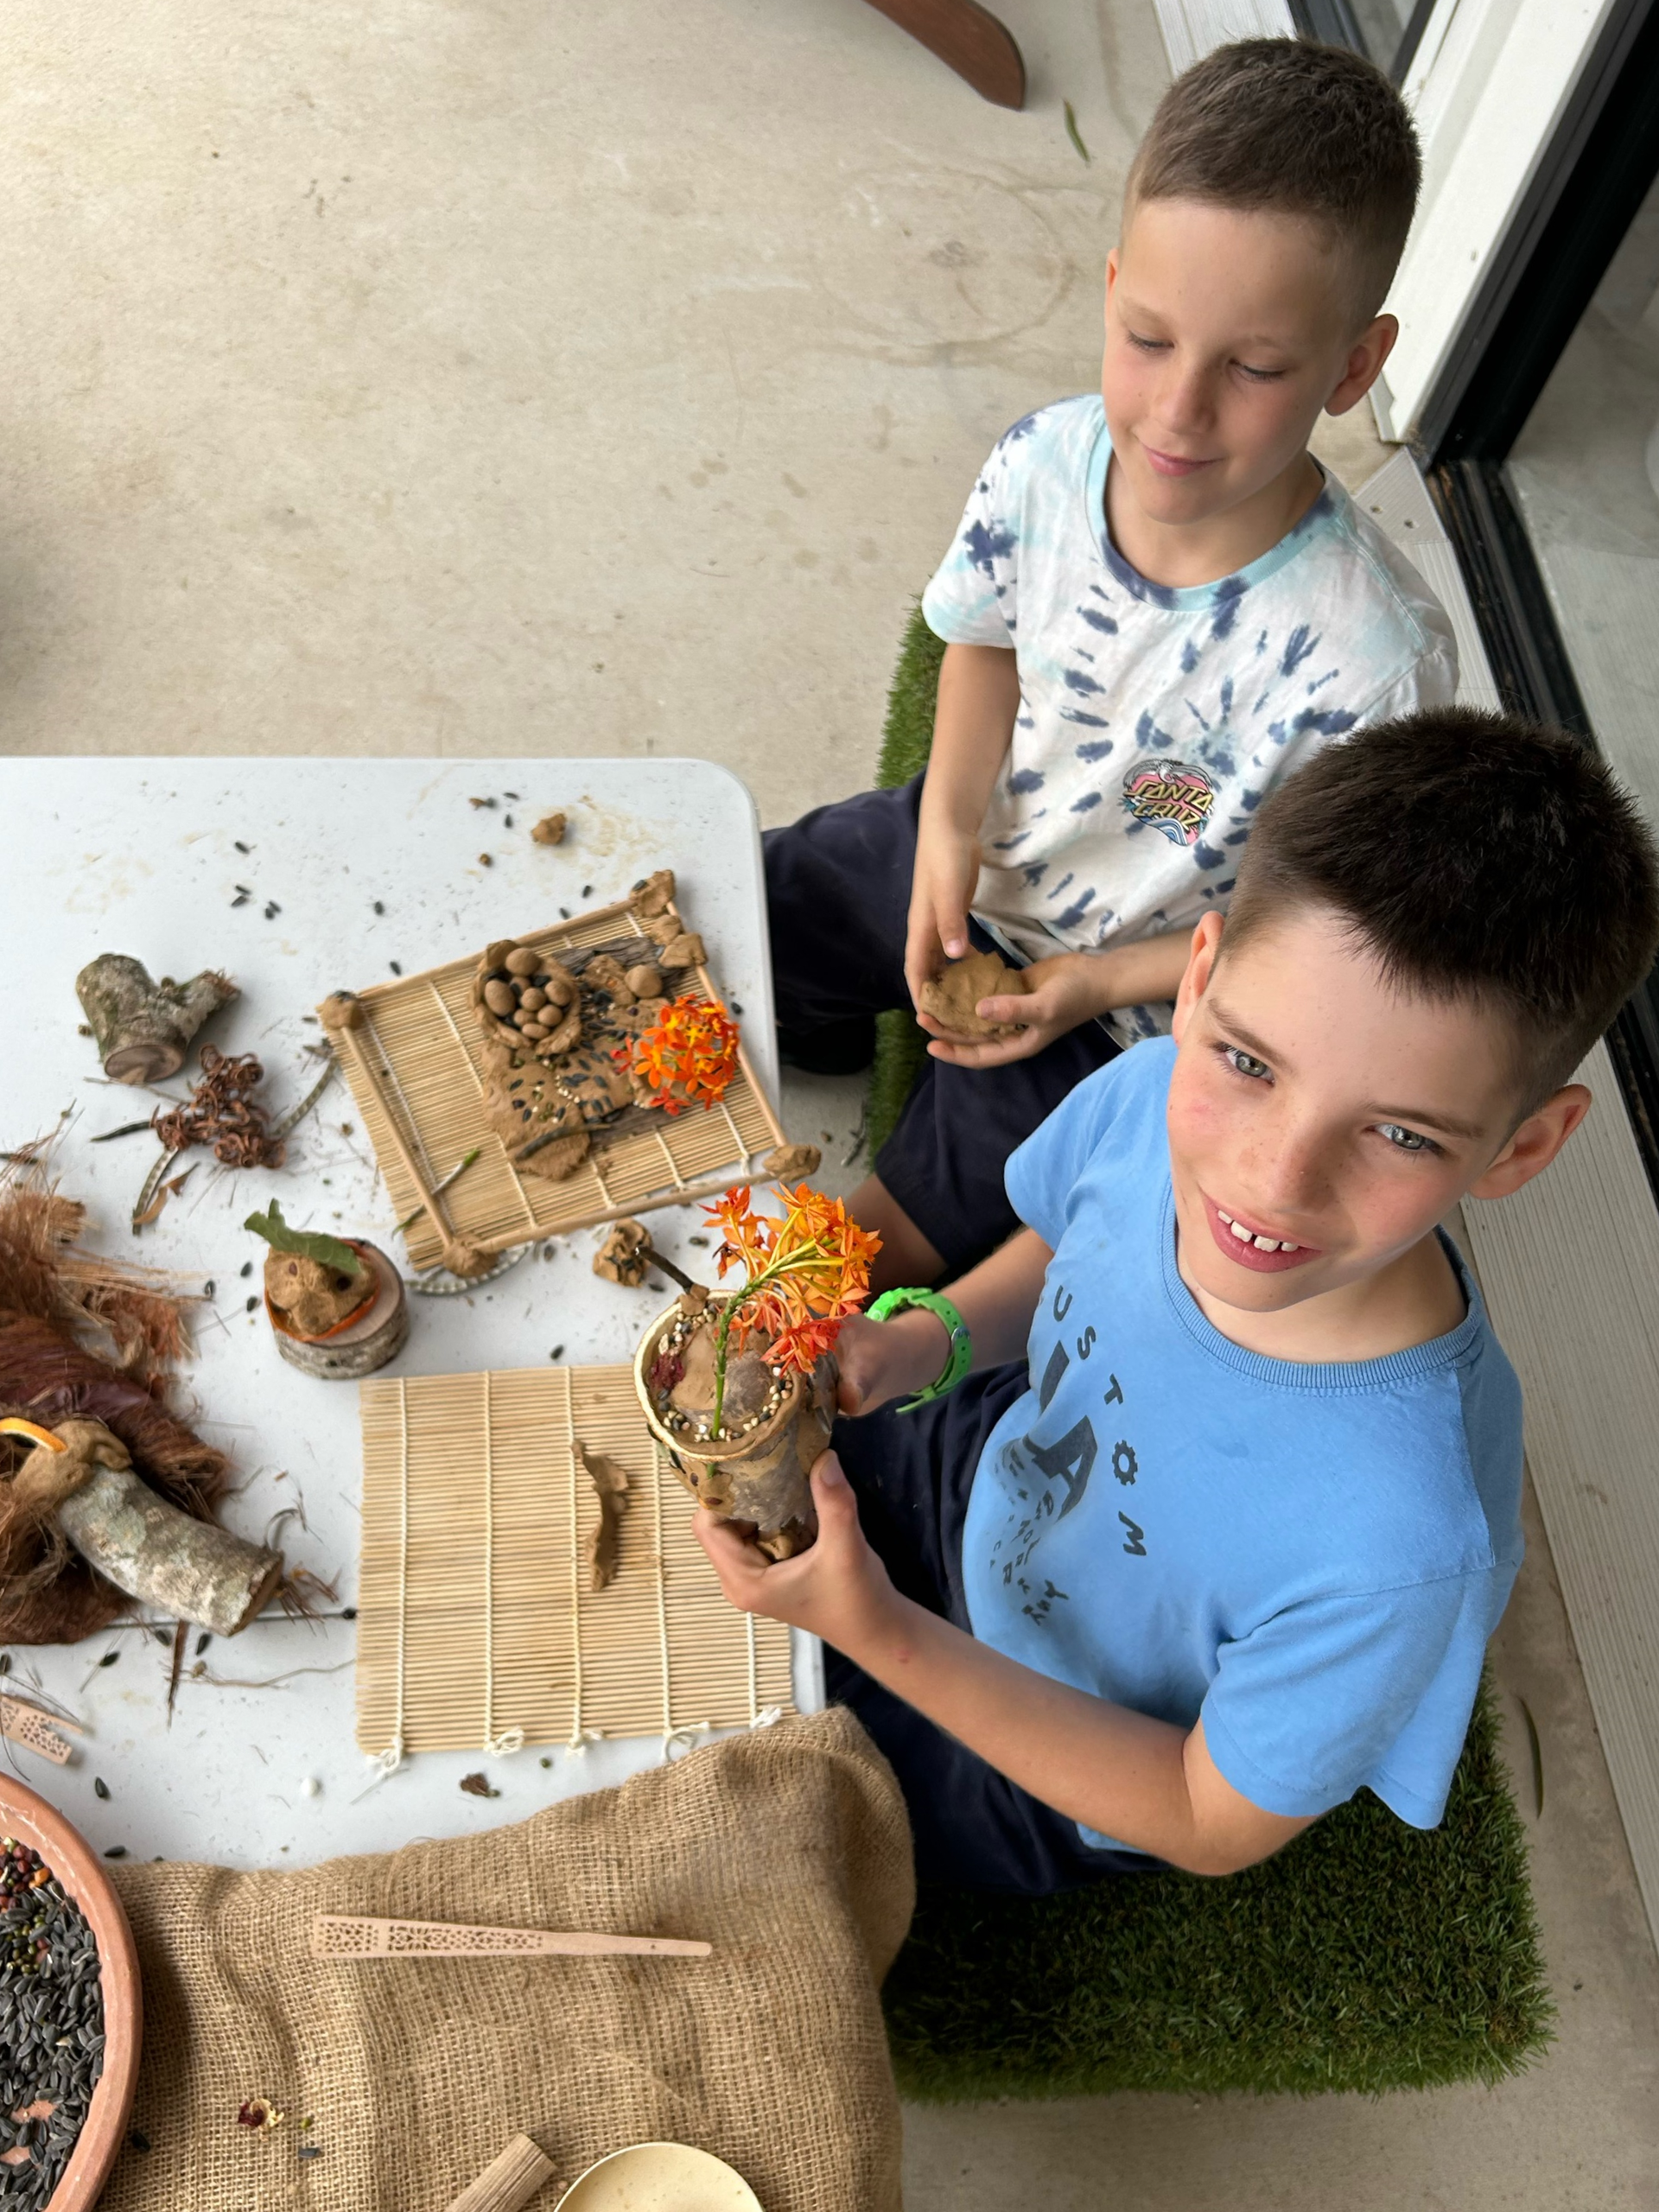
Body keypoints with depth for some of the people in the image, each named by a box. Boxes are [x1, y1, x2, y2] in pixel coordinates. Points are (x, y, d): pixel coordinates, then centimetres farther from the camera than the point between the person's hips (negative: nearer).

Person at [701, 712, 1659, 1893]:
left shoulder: (1400, 1545, -43)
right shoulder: (1151, 1093, -29)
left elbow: (1216, 1827, -23)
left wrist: (878, 1635, -32)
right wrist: (922, 1338, -23)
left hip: (1049, 1781, -3)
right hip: (985, 1478, 3)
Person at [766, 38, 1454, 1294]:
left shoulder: (1372, 664, -34)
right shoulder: (1045, 466, -20)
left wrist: (1103, 981, -23)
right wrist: (950, 818, -14)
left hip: (1132, 1011, -4)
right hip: (972, 859, 5)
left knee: (878, 1254, 0)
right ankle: (823, 1043, 35)